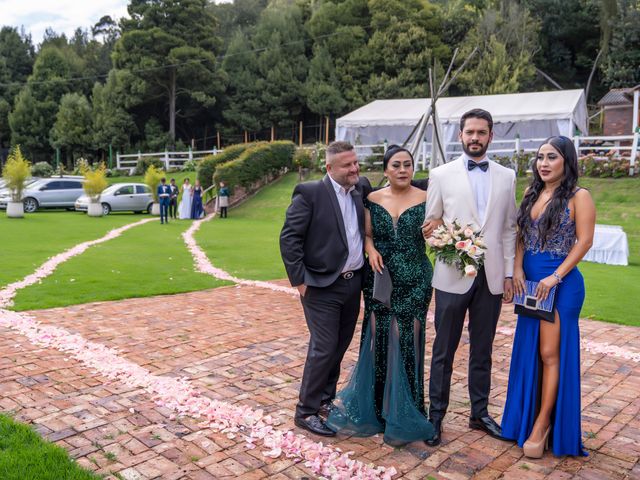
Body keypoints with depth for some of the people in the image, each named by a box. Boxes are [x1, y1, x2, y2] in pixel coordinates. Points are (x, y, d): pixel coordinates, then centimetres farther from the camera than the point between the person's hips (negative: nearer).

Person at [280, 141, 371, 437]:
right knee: (323, 348, -4)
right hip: (322, 287, -6)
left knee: (340, 346, 16)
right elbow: (289, 238, -13)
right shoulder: (310, 193, -12)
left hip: (354, 283, 7)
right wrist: (299, 280, -14)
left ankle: (326, 398, 35)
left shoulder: (361, 190, 6)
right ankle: (306, 411, 12)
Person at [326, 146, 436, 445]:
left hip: (414, 282, -1)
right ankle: (376, 407, 26)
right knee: (378, 339, 6)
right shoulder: (372, 199, 4)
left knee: (407, 342, 3)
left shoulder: (425, 199, -1)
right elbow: (366, 235, 10)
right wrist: (371, 250, -10)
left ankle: (403, 414, 21)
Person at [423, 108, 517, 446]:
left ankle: (479, 413, 30)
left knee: (482, 351, 14)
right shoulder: (441, 175, 1)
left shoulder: (506, 177, 8)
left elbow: (509, 229, 9)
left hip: (491, 277, 3)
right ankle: (436, 415, 21)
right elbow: (430, 224, 4)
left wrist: (509, 274, 6)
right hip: (453, 276, -2)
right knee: (444, 351, 7)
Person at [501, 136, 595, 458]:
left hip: (560, 283, -6)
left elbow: (584, 242, -11)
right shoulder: (532, 194, 9)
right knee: (528, 351, 12)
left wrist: (555, 277, -16)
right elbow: (522, 235, 11)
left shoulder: (578, 197, -8)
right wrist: (518, 268, -3)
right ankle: (527, 416, 26)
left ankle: (542, 424, 13)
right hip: (529, 281, 6)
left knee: (550, 354, 1)